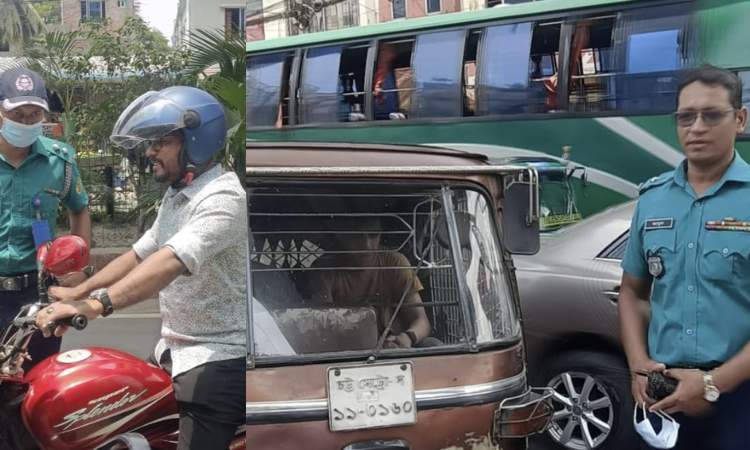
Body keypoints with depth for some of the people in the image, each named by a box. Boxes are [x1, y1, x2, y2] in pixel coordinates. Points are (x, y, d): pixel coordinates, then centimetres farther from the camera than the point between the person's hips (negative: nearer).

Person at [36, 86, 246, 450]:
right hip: (174, 350, 10)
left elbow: (170, 262, -34)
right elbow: (140, 254, 20)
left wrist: (98, 303, -43)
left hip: (217, 359, -10)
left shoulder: (222, 198, -20)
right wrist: (78, 292, 13)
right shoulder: (177, 196, 15)